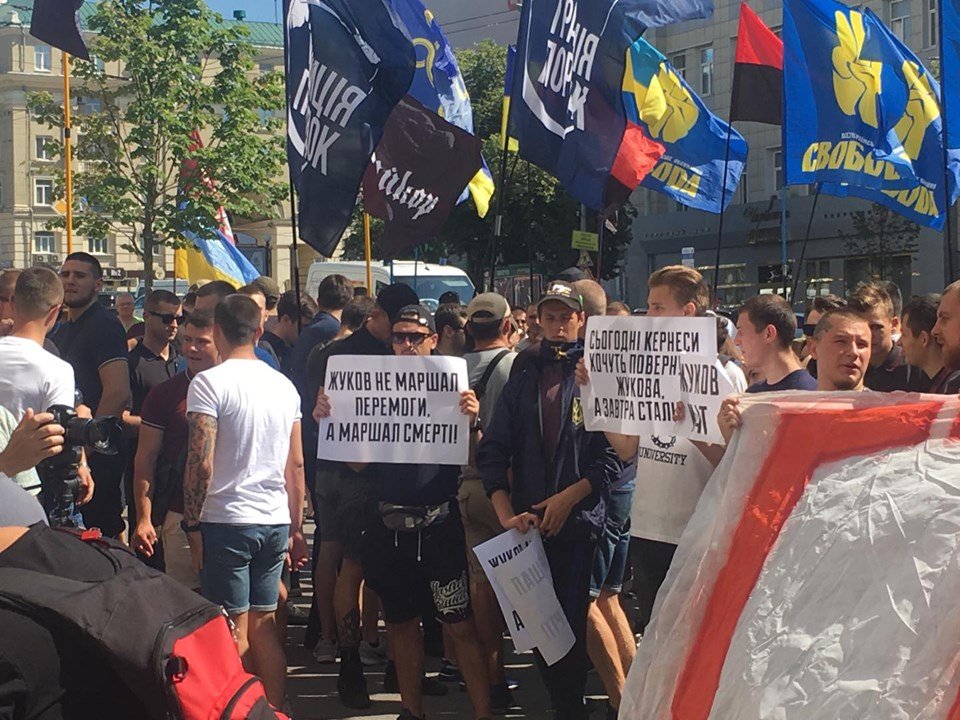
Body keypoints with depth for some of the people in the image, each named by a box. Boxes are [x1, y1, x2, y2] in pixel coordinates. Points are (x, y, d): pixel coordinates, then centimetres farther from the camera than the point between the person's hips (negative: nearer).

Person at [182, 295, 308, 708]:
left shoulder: (209, 383, -8)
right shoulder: (284, 386, 10)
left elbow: (201, 464, -14)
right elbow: (296, 465, 12)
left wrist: (192, 525, -6)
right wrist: (295, 529, 19)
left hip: (226, 520, -6)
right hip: (275, 522, 6)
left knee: (234, 631, 0)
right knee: (264, 626, 13)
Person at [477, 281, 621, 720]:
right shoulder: (523, 381, 12)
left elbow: (616, 453, -7)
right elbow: (493, 450, 6)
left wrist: (569, 496, -13)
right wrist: (506, 513, -6)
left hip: (579, 522, -4)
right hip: (528, 524, 4)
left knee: (573, 622, -2)